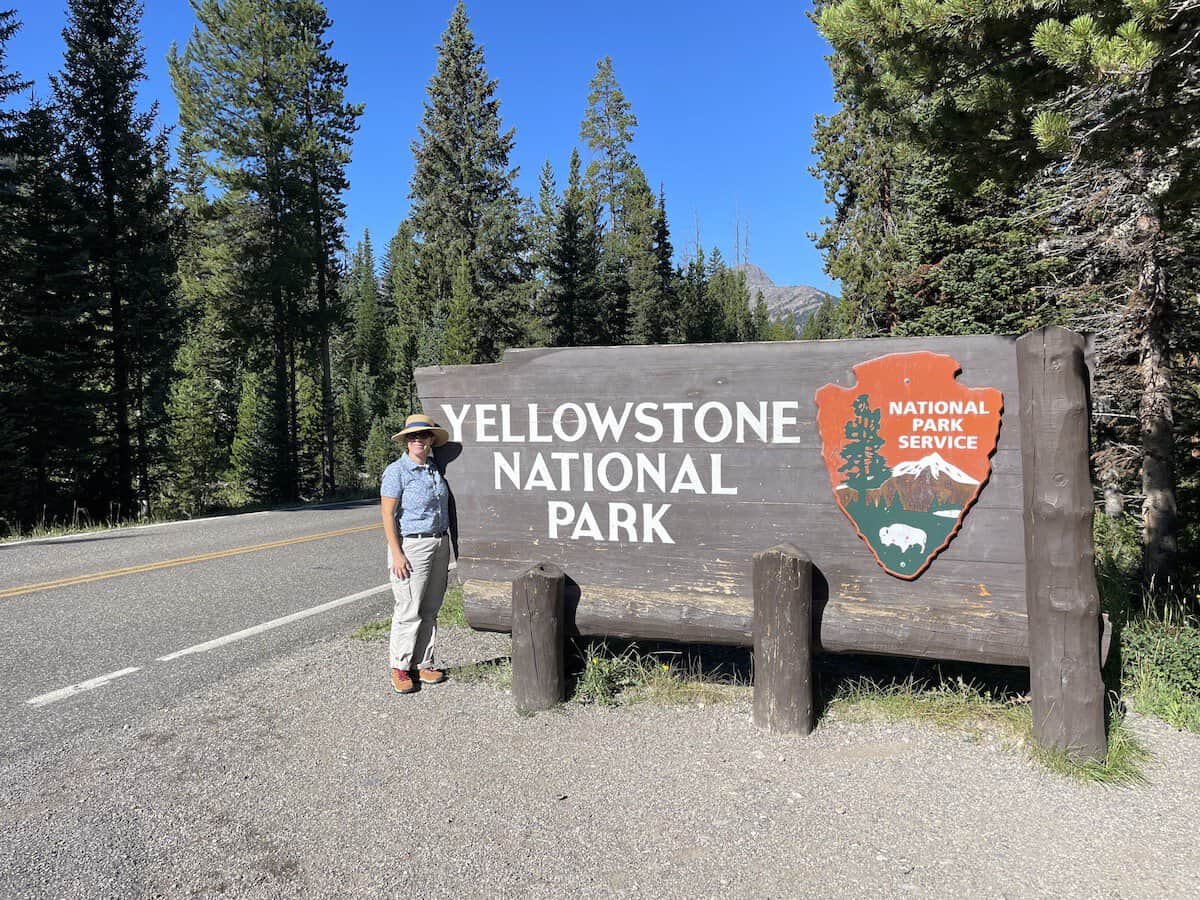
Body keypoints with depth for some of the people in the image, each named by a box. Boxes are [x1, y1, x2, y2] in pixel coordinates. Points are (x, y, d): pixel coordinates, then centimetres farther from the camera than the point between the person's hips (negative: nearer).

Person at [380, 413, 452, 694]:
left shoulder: (435, 469, 11)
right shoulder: (396, 471, -9)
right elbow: (388, 516, -11)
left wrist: (445, 545, 16)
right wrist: (397, 554, -16)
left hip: (440, 544, 6)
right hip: (410, 546, -6)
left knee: (430, 609, 9)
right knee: (409, 610, -4)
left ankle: (422, 665, 19)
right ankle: (399, 668, 10)